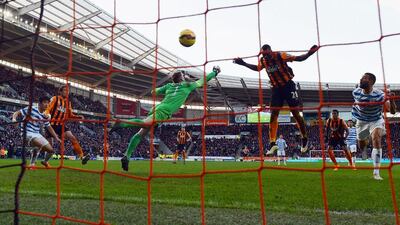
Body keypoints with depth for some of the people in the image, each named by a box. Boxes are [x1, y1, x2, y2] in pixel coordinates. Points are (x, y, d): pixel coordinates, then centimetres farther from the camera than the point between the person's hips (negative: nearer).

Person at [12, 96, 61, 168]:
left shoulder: (44, 116, 8)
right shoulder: (30, 109, -9)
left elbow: (49, 128, 13)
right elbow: (17, 113, -7)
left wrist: (56, 138, 5)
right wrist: (14, 119, -30)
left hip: (37, 134, 7)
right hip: (27, 133, -7)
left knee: (51, 150, 3)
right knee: (40, 145, -35)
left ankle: (45, 161, 35)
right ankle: (32, 164, -17)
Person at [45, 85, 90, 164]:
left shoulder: (68, 102, 12)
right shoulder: (55, 99, -2)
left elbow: (70, 115, 17)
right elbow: (48, 109, -8)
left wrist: (79, 117, 1)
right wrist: (47, 115, -30)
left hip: (61, 125, 4)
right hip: (52, 124, -3)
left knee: (72, 138, -15)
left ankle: (81, 156, -21)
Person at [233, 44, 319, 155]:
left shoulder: (281, 55, -19)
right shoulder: (263, 61, -4)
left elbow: (299, 58, -16)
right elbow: (256, 68, 18)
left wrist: (309, 53, -32)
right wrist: (243, 63, 17)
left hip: (288, 86, -4)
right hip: (276, 88, 4)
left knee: (296, 114, 0)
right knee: (273, 115, -4)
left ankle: (305, 139, 20)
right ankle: (272, 143, -3)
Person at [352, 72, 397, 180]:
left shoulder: (379, 95, -26)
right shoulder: (356, 92, -17)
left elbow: (392, 111, -31)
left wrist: (391, 100, -46)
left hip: (376, 121, -3)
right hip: (362, 122, 3)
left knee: (377, 141, -27)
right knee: (361, 146, 14)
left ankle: (376, 172, -22)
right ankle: (366, 141, 56)